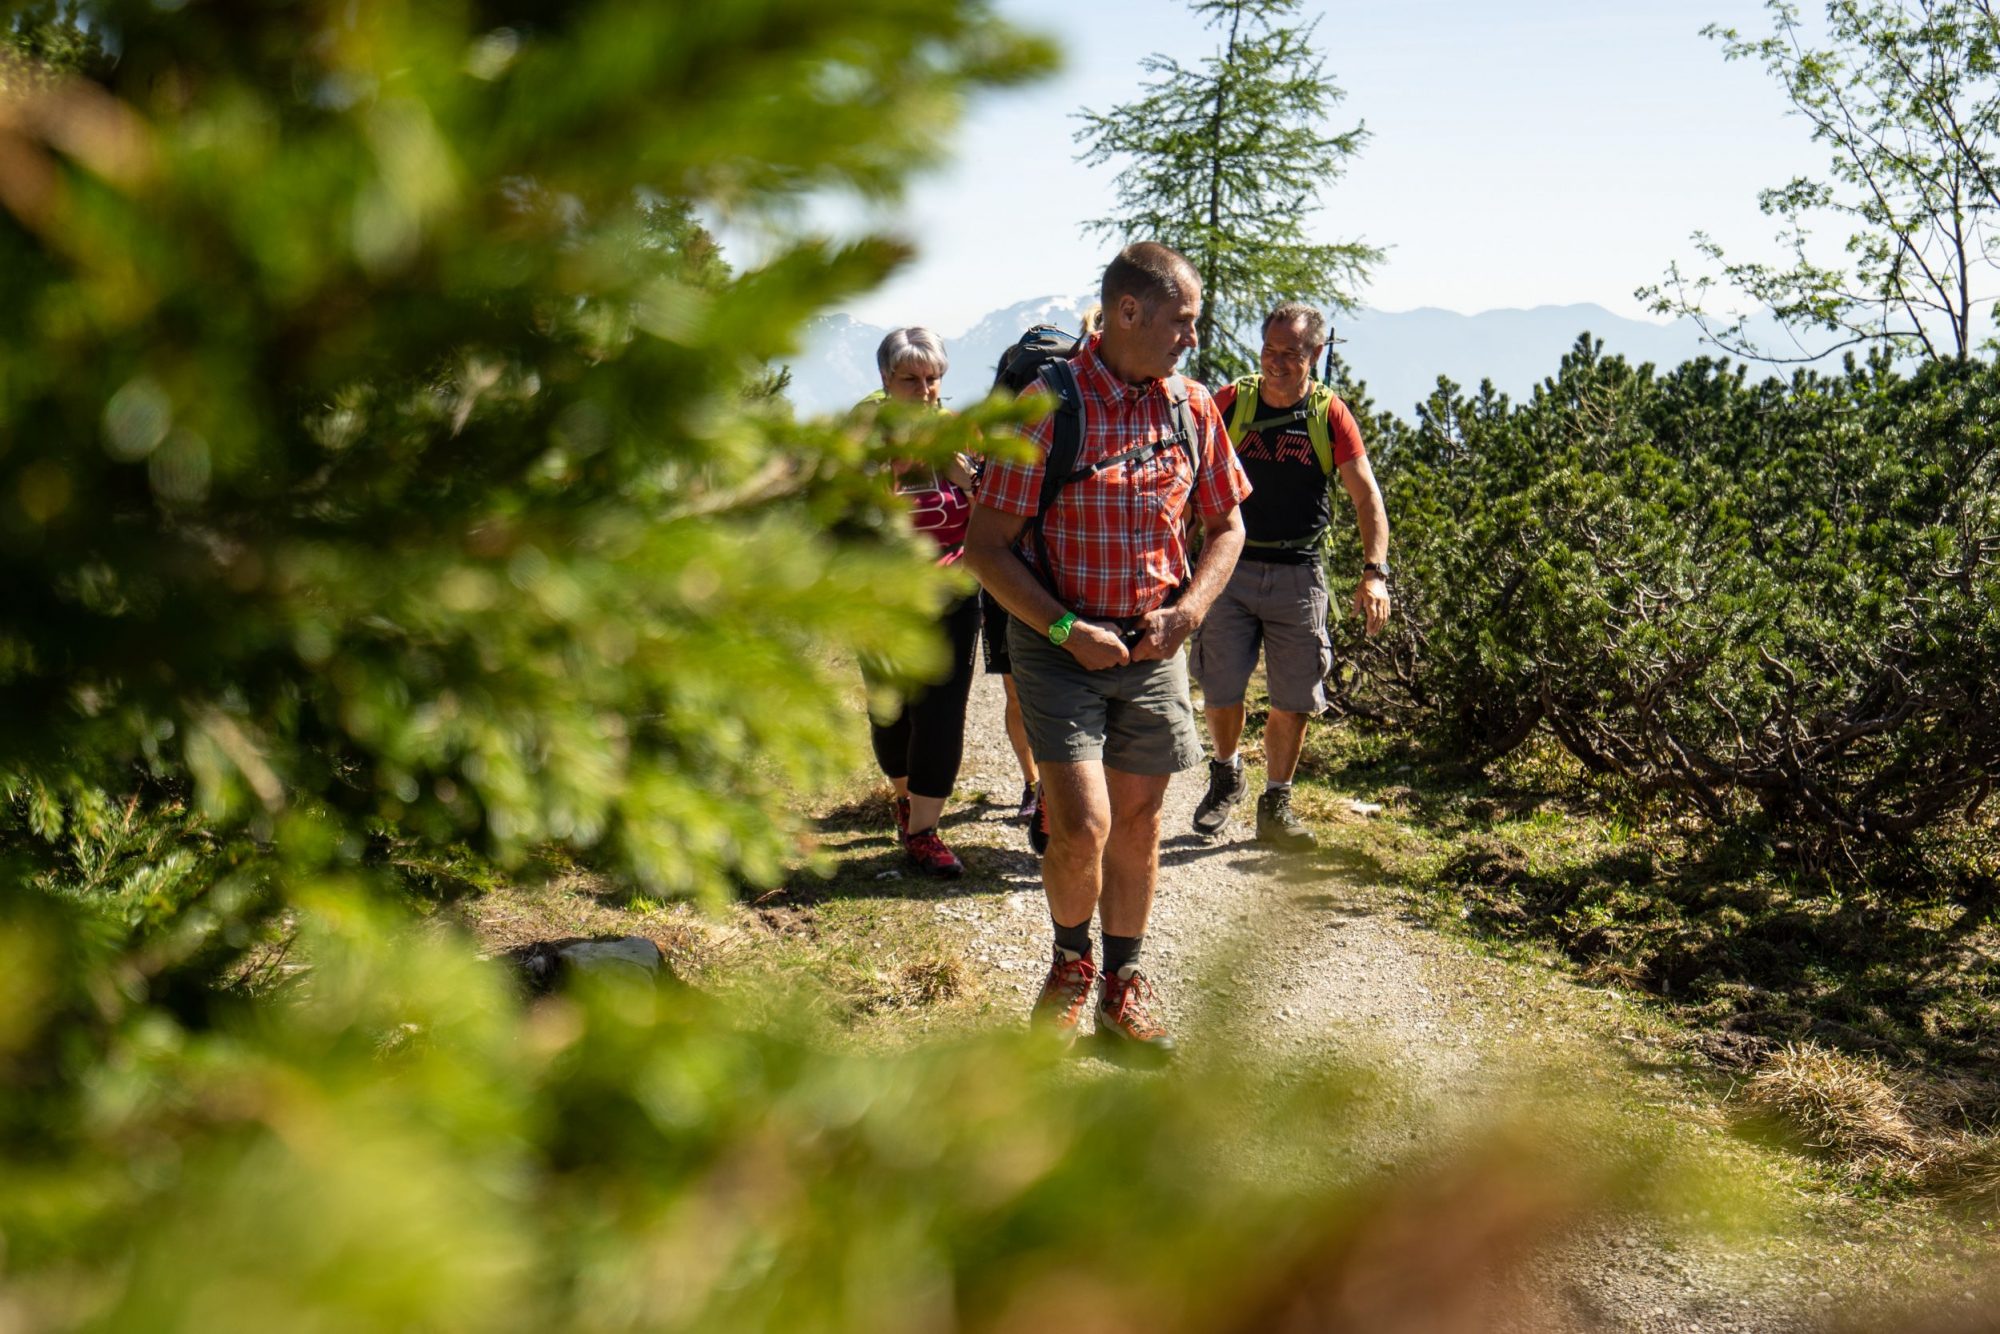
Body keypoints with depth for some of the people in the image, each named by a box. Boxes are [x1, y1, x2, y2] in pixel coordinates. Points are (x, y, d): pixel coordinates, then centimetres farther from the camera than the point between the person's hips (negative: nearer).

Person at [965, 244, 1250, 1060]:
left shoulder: (1191, 407, 2)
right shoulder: (1050, 406, -13)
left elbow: (1225, 526, 13)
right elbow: (987, 544, -11)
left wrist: (1186, 610, -4)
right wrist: (1066, 630, -18)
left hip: (1153, 646, 4)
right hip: (1061, 643, -4)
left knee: (1138, 822, 10)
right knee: (1082, 826, -12)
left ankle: (1121, 984, 28)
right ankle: (1070, 962, 17)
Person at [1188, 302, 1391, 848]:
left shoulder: (1330, 414, -1)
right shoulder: (1230, 402, 0)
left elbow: (1367, 497, -2)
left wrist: (1374, 571, -15)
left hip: (1298, 575, 0)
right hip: (1231, 565, 0)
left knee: (1294, 699, 2)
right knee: (1220, 689, 0)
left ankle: (1276, 806, 18)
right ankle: (1225, 776, 29)